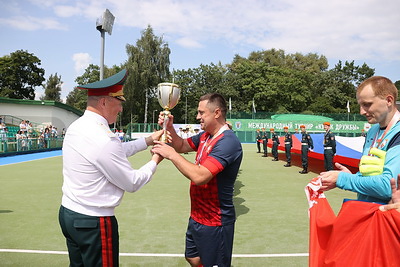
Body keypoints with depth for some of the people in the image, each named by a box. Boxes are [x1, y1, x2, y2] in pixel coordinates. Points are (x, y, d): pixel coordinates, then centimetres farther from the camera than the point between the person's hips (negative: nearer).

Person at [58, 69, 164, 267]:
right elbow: (132, 183, -15)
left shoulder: (76, 127, 3)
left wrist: (148, 140, 16)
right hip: (93, 222, -9)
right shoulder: (104, 138, -24)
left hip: (68, 213, 9)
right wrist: (155, 161, 0)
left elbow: (117, 152, 15)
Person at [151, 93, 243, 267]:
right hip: (197, 216, 9)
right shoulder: (205, 135, 4)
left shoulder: (227, 142, -25)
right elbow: (182, 146, 16)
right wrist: (169, 128, -3)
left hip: (214, 222, -9)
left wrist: (171, 154, -25)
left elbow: (199, 176, -35)